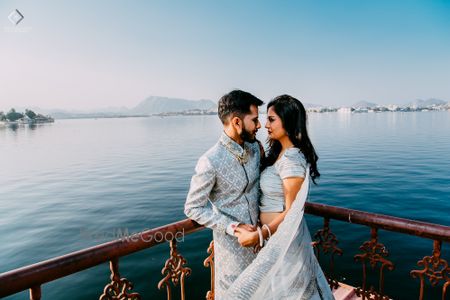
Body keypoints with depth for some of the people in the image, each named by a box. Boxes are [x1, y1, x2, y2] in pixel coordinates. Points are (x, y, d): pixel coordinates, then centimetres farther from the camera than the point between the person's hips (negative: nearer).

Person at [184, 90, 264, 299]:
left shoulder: (255, 147, -4)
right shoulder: (211, 162, -25)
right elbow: (193, 208, -17)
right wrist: (233, 227, -21)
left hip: (256, 234, 6)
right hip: (232, 241, -6)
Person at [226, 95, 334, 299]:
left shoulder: (292, 159, -24)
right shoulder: (279, 152, 5)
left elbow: (290, 212, -21)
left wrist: (257, 235, -20)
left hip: (283, 238, -9)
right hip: (276, 235, 9)